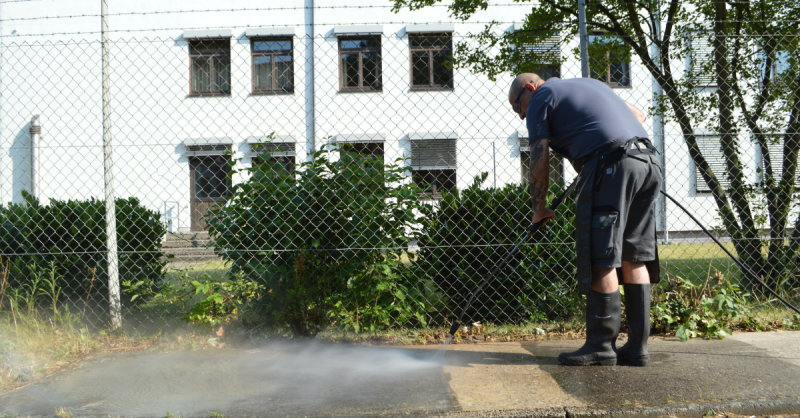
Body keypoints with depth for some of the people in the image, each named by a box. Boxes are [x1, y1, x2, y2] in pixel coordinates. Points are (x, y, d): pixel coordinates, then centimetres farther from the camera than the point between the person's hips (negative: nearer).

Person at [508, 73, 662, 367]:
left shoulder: (541, 98, 8)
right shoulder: (589, 84, 31)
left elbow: (539, 164, 4)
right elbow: (639, 115, 35)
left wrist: (539, 209, 15)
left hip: (610, 165, -8)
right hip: (648, 160, 8)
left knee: (600, 258, -4)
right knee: (634, 257, 8)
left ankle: (601, 346, -1)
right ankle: (637, 347, 9)